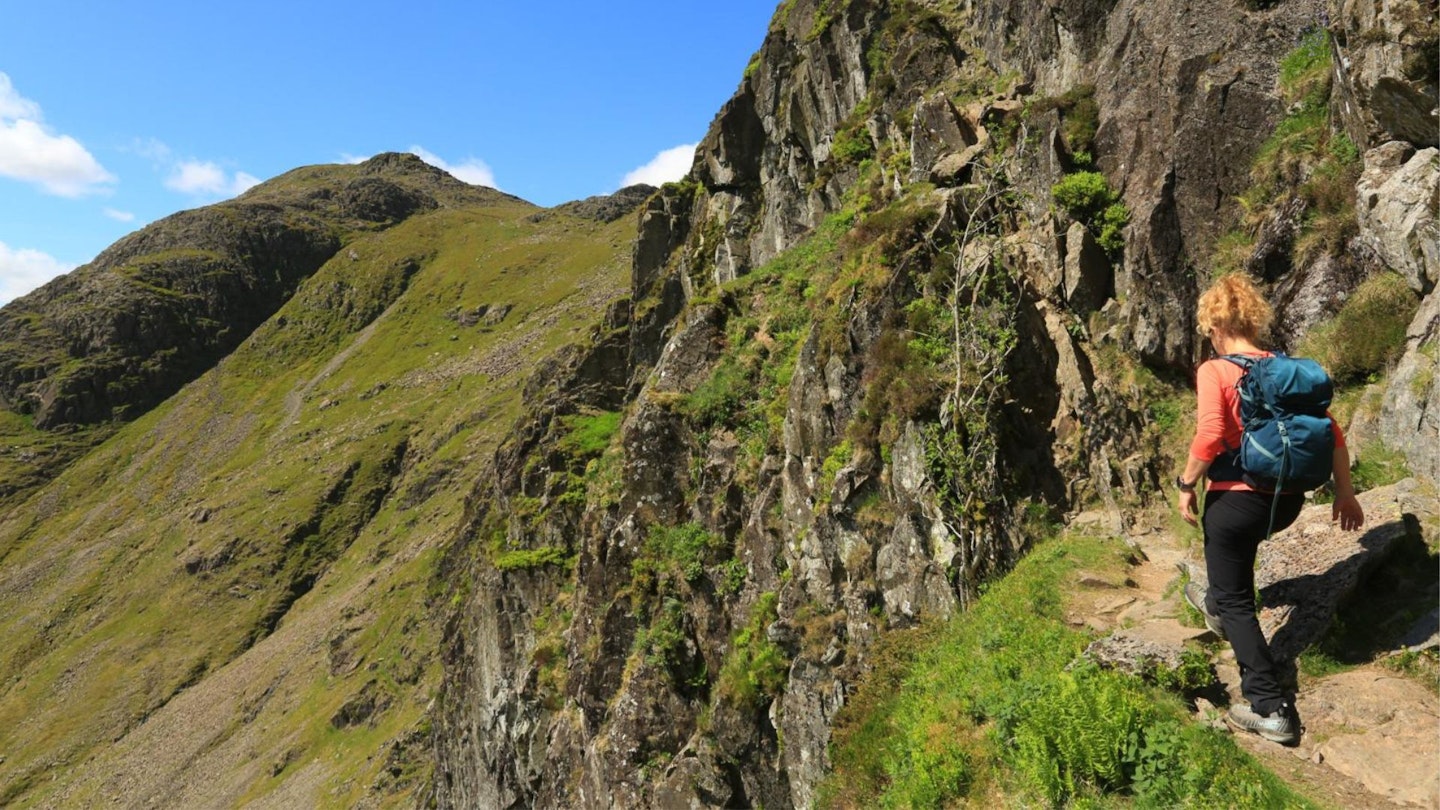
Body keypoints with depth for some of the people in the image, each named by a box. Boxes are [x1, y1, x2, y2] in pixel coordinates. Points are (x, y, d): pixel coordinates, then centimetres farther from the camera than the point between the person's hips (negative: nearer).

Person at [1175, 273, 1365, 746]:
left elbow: (1209, 437, -24)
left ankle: (1271, 710, 3)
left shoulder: (1214, 371, -13)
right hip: (1288, 499, 7)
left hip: (1237, 499, -7)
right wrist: (1344, 492, 11)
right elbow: (1331, 432, 4)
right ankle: (1217, 606, 57)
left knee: (1235, 602, 6)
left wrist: (1187, 485, -10)